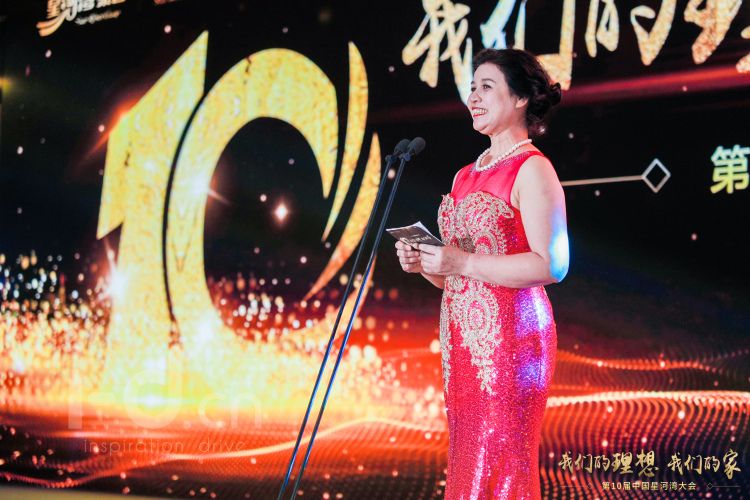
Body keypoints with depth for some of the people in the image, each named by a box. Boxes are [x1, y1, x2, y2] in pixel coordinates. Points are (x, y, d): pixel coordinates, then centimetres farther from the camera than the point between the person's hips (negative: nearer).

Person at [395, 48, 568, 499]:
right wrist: (423, 264, 1)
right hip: (462, 339, 8)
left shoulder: (532, 169, -7)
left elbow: (551, 265, -17)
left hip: (509, 335, -8)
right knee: (465, 463, 11)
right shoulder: (466, 175, 16)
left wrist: (463, 263, -19)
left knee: (498, 463, -5)